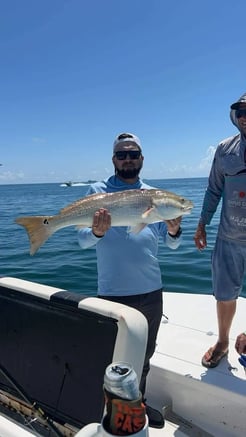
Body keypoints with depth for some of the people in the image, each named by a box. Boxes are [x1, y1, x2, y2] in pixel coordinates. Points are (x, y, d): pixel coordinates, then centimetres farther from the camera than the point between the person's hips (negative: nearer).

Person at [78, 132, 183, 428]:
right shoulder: (97, 190, -2)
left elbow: (172, 243, 7)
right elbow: (82, 239, -9)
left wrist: (174, 231, -15)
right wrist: (97, 232, -31)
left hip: (151, 291, 4)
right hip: (112, 292, -4)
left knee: (145, 354, 21)